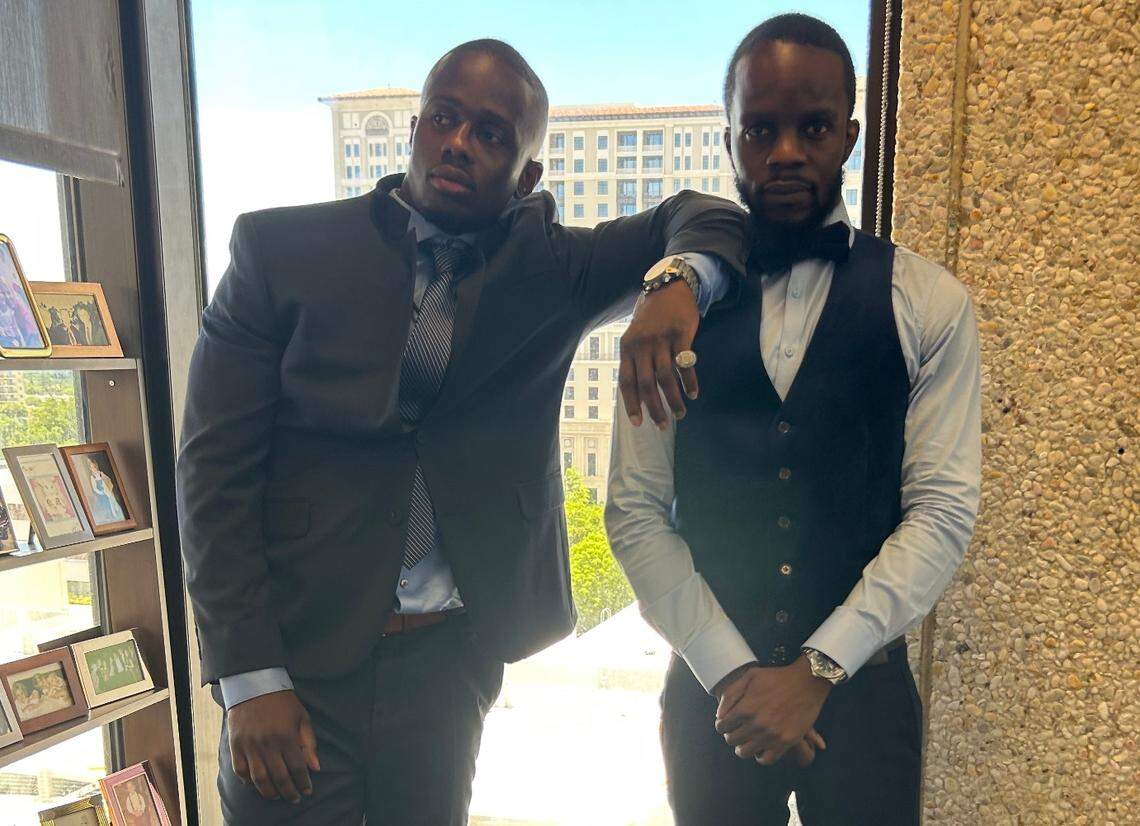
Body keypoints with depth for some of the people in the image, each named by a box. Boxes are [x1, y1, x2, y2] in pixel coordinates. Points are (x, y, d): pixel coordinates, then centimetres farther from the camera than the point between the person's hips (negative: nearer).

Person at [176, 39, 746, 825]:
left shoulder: (548, 267, -1)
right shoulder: (282, 248, -6)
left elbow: (703, 218, 4)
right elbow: (216, 467, -7)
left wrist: (677, 283, -21)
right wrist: (251, 679, -11)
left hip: (451, 656, 2)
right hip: (299, 653, -1)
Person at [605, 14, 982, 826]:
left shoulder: (929, 304, -4)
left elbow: (942, 512, -8)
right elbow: (634, 510, -7)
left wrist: (818, 669, -14)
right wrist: (730, 671, -11)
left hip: (864, 688, 0)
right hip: (708, 690, 1)